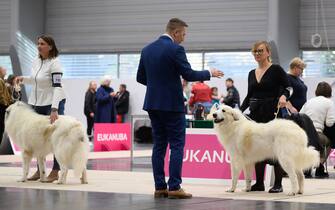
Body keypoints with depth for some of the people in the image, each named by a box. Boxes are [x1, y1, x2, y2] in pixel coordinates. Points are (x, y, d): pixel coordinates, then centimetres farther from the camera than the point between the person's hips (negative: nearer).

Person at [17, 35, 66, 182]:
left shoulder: (54, 63, -16)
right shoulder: (36, 62, 6)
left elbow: (57, 87, -25)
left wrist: (54, 109, -34)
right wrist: (23, 79, 3)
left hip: (53, 103, -8)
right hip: (37, 103, 8)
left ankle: (55, 171, 1)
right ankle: (40, 170, 17)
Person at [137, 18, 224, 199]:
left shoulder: (147, 49, 9)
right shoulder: (175, 49, -12)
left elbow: (140, 77, 13)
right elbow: (189, 74, -14)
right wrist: (209, 73, 1)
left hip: (153, 103, 7)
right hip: (171, 104, -7)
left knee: (159, 145, 9)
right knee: (177, 145, -1)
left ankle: (159, 187, 7)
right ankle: (174, 187, -5)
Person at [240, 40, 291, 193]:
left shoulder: (276, 70, -3)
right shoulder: (252, 74, 15)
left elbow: (287, 88, -7)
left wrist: (283, 96, -27)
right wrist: (239, 111, 10)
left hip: (272, 113, -6)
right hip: (255, 114, 6)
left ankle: (278, 184, 0)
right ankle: (259, 183, 11)